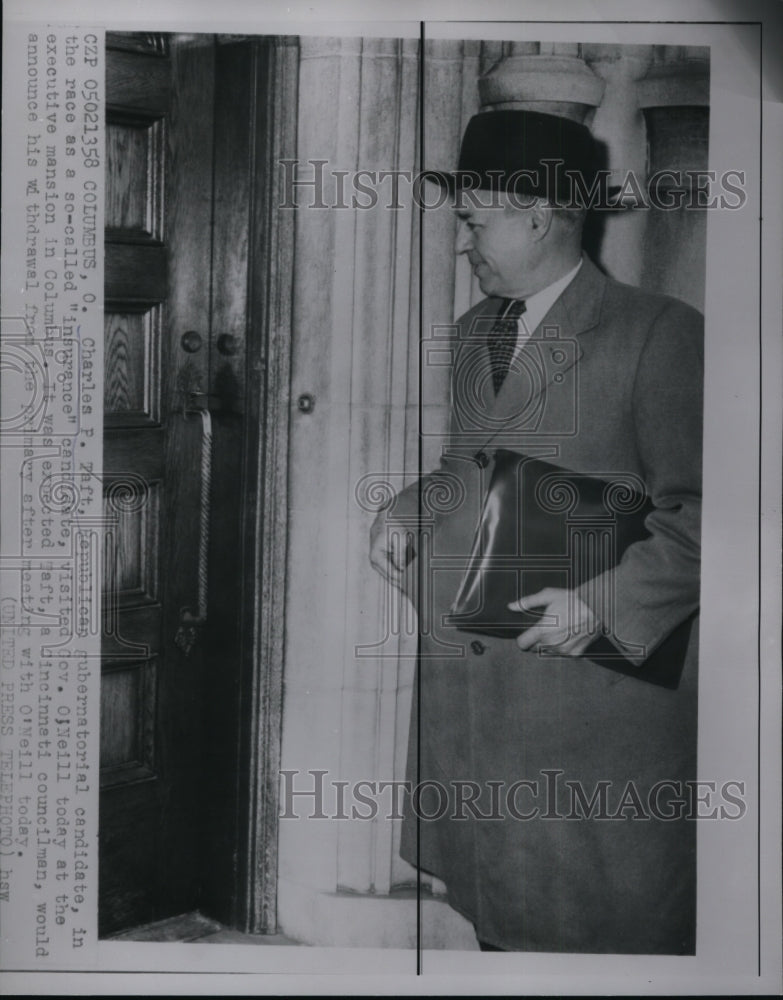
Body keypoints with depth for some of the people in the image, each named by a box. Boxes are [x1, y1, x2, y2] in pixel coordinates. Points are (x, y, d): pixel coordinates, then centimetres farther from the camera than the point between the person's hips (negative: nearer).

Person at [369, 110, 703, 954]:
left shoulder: (660, 334, -10)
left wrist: (602, 603, -21)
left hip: (596, 685, -6)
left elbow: (700, 511, -13)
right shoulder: (472, 333, 14)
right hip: (463, 681, 7)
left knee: (608, 919, 6)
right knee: (492, 903, 17)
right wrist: (406, 510, 6)